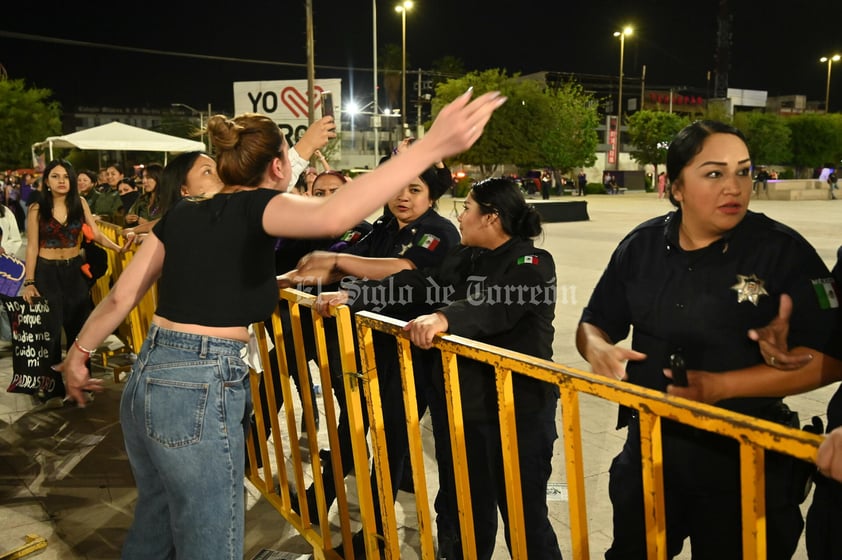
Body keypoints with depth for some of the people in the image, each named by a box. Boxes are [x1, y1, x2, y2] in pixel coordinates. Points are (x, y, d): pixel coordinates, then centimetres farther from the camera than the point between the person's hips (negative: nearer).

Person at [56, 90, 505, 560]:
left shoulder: (181, 214, 11)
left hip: (147, 378, 8)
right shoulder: (256, 206, -10)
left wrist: (80, 351, 27)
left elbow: (121, 297, 12)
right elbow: (332, 217, -33)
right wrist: (432, 146, -35)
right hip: (200, 388, -8)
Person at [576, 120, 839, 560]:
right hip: (649, 447, 4)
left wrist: (722, 386, -26)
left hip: (746, 459, -3)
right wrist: (597, 347, -15)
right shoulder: (641, 246, 0)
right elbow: (594, 324, 9)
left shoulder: (784, 252, -12)